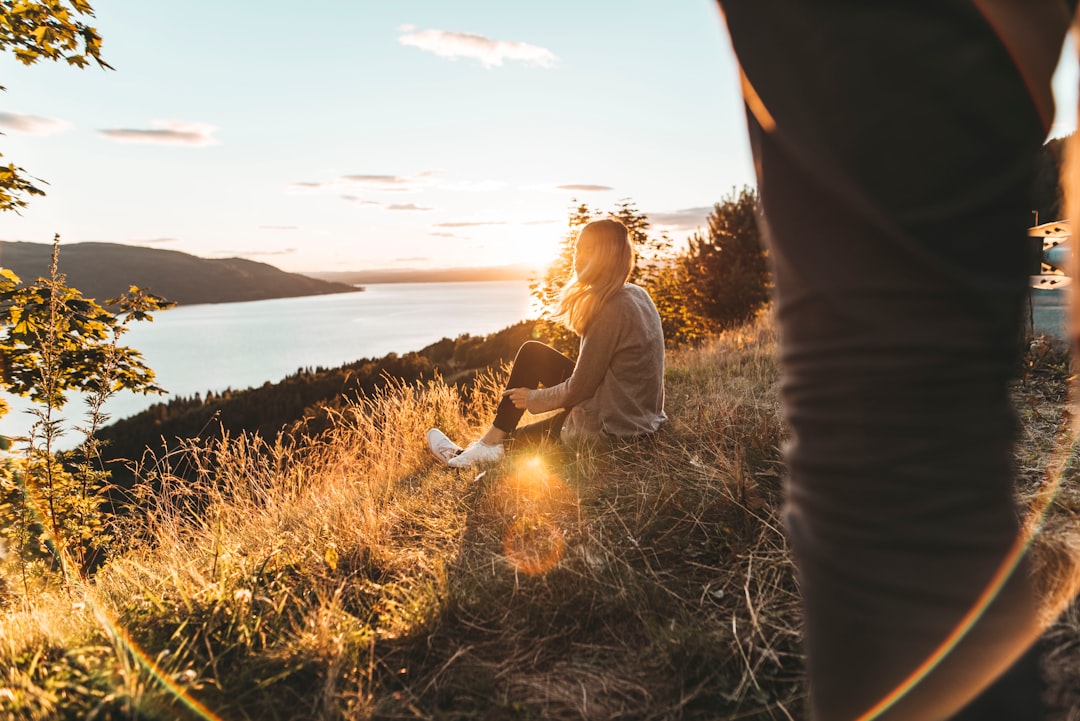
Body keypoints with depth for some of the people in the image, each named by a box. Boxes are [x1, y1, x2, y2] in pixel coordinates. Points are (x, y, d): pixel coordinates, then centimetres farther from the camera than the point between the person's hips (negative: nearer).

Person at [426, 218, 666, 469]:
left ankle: (489, 445, 10)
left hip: (612, 426, -9)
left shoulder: (612, 310, -21)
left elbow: (579, 388, -18)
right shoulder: (637, 295, 6)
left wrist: (533, 398, -3)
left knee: (531, 354, 1)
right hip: (639, 416, 9)